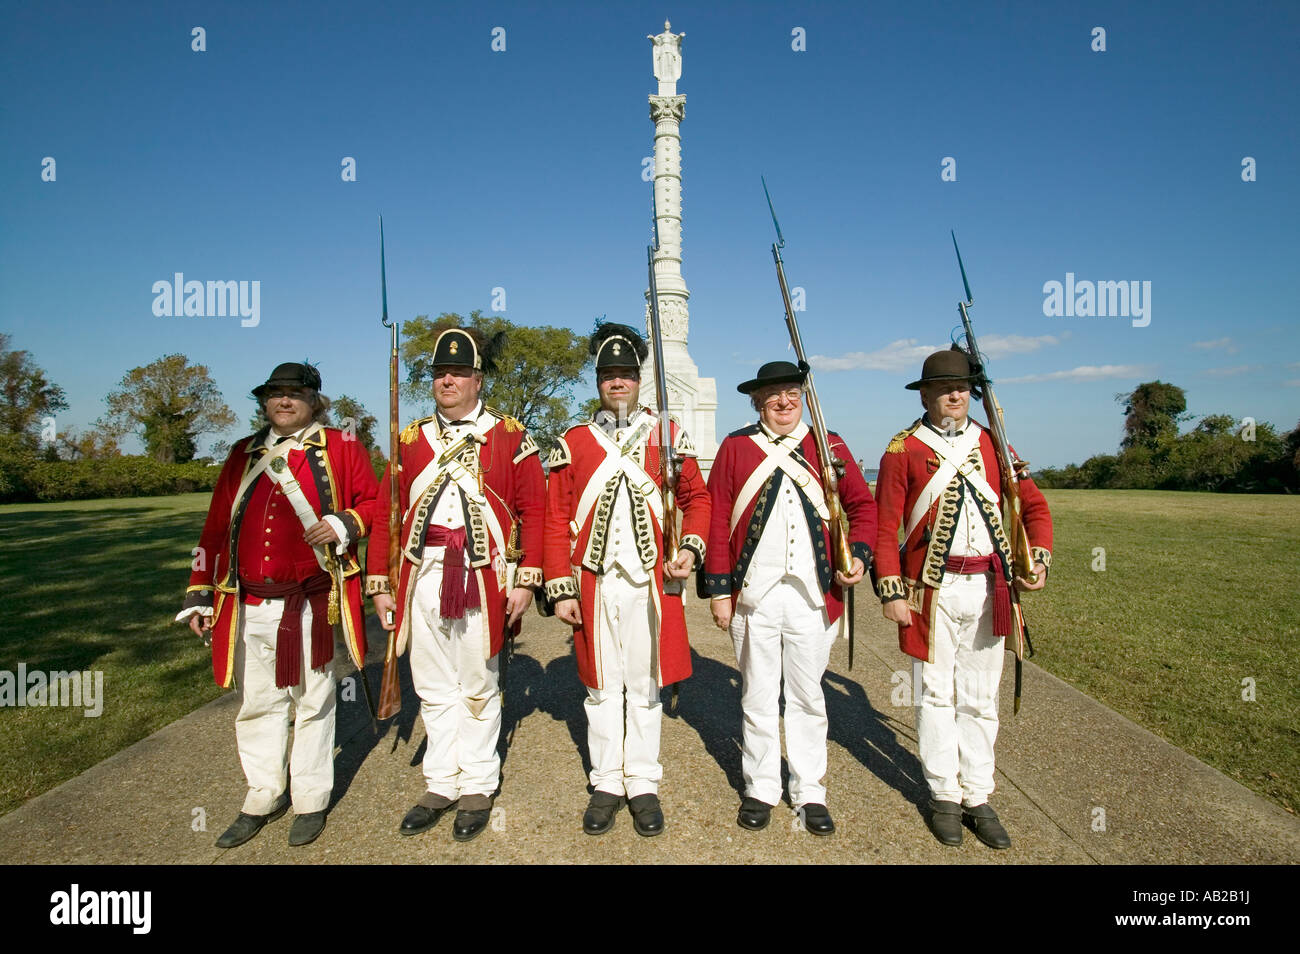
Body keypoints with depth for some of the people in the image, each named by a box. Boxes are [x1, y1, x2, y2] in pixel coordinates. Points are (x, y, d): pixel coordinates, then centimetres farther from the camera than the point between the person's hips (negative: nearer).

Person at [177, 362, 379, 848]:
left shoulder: (341, 447, 0)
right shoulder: (243, 454, 11)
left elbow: (373, 501, 4)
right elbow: (216, 527, 12)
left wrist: (345, 526, -17)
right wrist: (200, 594, 10)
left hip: (311, 602, -3)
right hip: (249, 605, 4)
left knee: (312, 700, 9)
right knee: (257, 702, 14)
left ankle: (311, 800, 25)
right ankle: (263, 797, 32)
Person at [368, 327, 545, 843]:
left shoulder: (509, 437, 1)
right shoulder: (411, 439, 11)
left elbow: (534, 509, -3)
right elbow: (387, 513, 10)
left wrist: (525, 580, -9)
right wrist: (380, 583, 6)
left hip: (483, 577, -3)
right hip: (423, 575, 4)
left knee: (478, 686, 8)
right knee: (434, 687, 13)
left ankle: (478, 786, 24)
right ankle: (442, 784, 28)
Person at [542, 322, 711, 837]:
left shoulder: (668, 436, 5)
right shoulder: (573, 442, 5)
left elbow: (696, 497, 11)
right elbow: (557, 520, 3)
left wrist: (690, 549, -7)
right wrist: (561, 589, -2)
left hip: (651, 582, 0)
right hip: (594, 583, 1)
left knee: (645, 685, 9)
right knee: (601, 686, 10)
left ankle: (643, 785, 23)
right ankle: (606, 784, 25)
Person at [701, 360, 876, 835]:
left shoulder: (829, 445, 6)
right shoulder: (735, 447, 3)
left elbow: (864, 506, 10)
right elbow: (718, 520, 1)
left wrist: (859, 554, -8)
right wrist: (719, 589, -3)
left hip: (813, 596, 1)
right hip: (753, 596, 0)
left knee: (808, 696, 12)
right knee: (758, 696, 11)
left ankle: (809, 792, 27)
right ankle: (760, 791, 27)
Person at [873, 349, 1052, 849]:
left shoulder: (993, 444, 9)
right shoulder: (903, 450, -2)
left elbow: (1034, 505, 10)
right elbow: (885, 526, -5)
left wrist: (1039, 559, -7)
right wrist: (891, 591, -10)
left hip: (988, 588, 3)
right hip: (933, 588, -3)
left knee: (981, 697, 12)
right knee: (937, 694, 7)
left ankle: (978, 797, 24)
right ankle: (945, 795, 21)